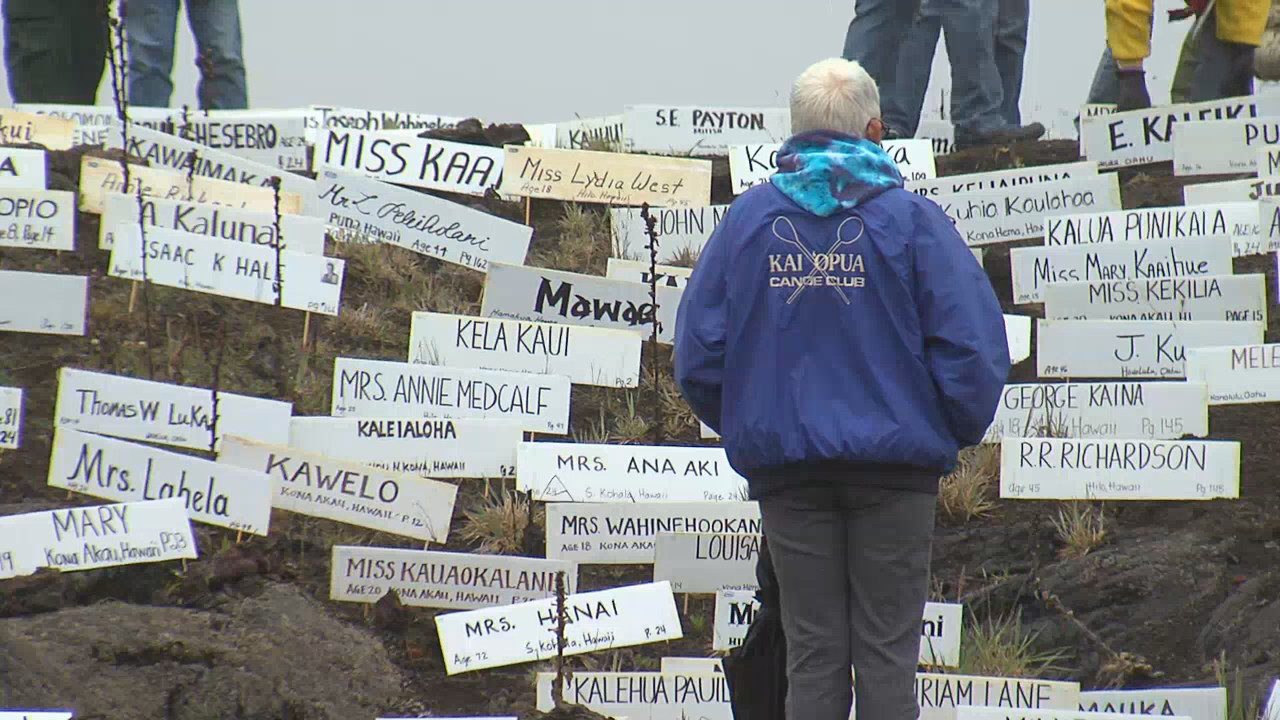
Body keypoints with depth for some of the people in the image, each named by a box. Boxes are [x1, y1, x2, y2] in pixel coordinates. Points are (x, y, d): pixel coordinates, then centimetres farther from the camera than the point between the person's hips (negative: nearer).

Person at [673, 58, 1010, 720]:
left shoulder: (747, 217, 4)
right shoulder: (911, 219, -3)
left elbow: (697, 354, 3)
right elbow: (974, 348, -8)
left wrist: (743, 427, 17)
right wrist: (956, 432, 8)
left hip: (785, 464, 2)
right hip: (895, 463, -2)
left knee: (811, 652, 6)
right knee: (887, 653, 2)